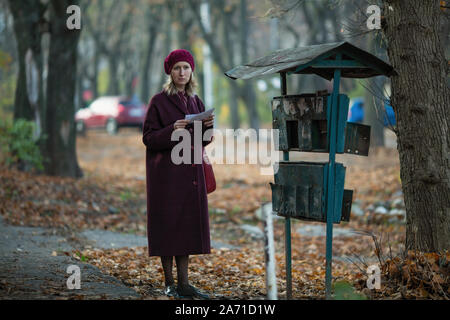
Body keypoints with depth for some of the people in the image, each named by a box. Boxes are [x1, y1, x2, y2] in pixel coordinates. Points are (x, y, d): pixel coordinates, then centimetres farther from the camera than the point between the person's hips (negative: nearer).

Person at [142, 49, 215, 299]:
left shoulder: (195, 102, 12)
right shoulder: (159, 101, -5)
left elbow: (202, 141, 16)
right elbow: (148, 137, -8)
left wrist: (207, 127, -5)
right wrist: (171, 131, -24)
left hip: (190, 172, 6)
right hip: (167, 171, -6)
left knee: (188, 223, 6)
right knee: (168, 224, -3)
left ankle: (184, 283, 11)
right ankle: (169, 284, 4)